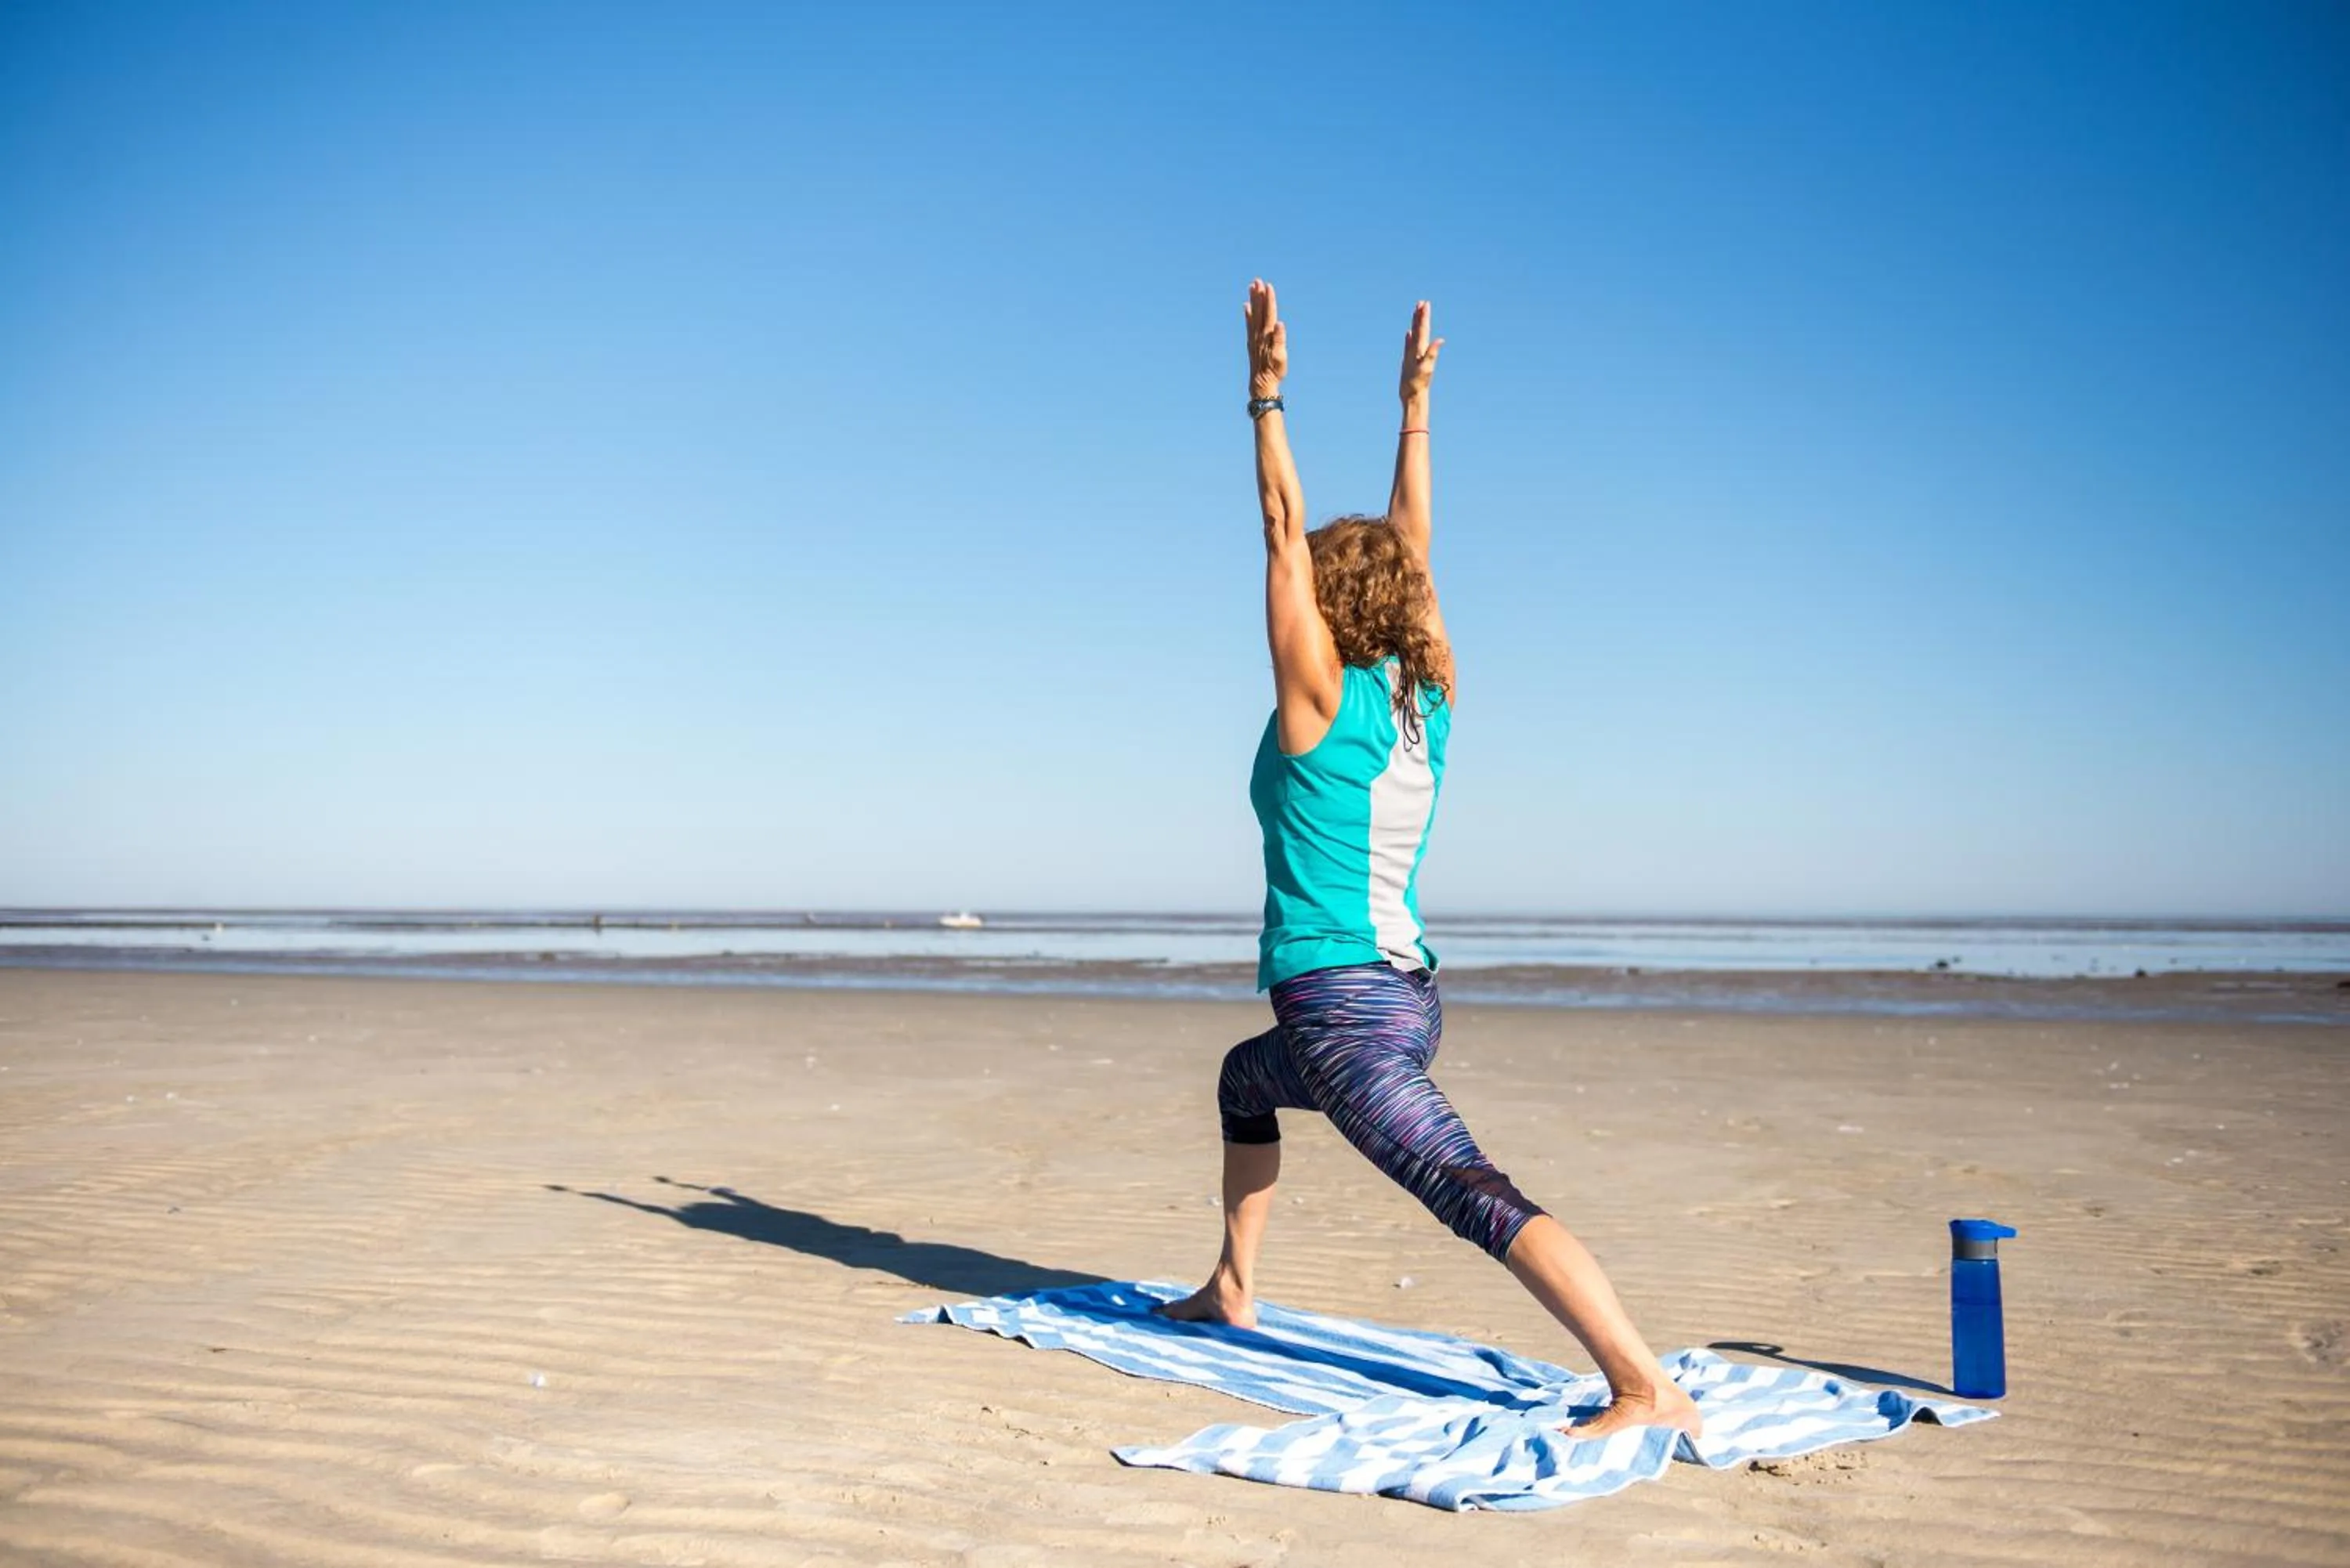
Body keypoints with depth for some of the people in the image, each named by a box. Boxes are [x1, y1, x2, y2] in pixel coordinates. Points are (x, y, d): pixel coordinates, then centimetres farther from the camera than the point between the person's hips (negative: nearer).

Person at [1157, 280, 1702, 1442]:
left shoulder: (1321, 701, -11)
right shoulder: (1424, 702, 6)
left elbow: (1287, 534, -10)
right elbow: (1411, 540, 14)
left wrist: (1266, 397, -5)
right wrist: (1414, 406, 17)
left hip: (1340, 1007, -9)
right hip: (1410, 997, 9)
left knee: (1478, 1197, -17)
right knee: (1245, 1081, 34)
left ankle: (1646, 1388, -29)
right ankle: (1232, 1288, 42)